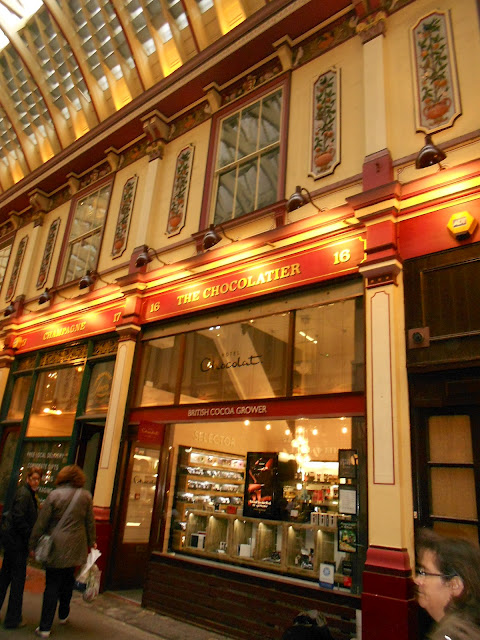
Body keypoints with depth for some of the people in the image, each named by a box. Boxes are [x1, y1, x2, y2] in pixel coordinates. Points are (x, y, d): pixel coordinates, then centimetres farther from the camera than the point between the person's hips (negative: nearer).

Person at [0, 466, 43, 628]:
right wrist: (31, 539, -19)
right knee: (18, 578, 0)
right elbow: (18, 519, -23)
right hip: (16, 540, -10)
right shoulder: (24, 494, -18)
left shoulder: (28, 493, 12)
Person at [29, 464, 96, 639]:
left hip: (56, 547, -2)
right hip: (76, 549, 2)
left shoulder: (54, 495, -8)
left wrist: (33, 544, 4)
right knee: (68, 582, 21)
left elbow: (41, 523, -6)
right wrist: (91, 542, 17)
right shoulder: (86, 496, -2)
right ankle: (63, 615, 37)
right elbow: (90, 523, 5)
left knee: (52, 586, 5)